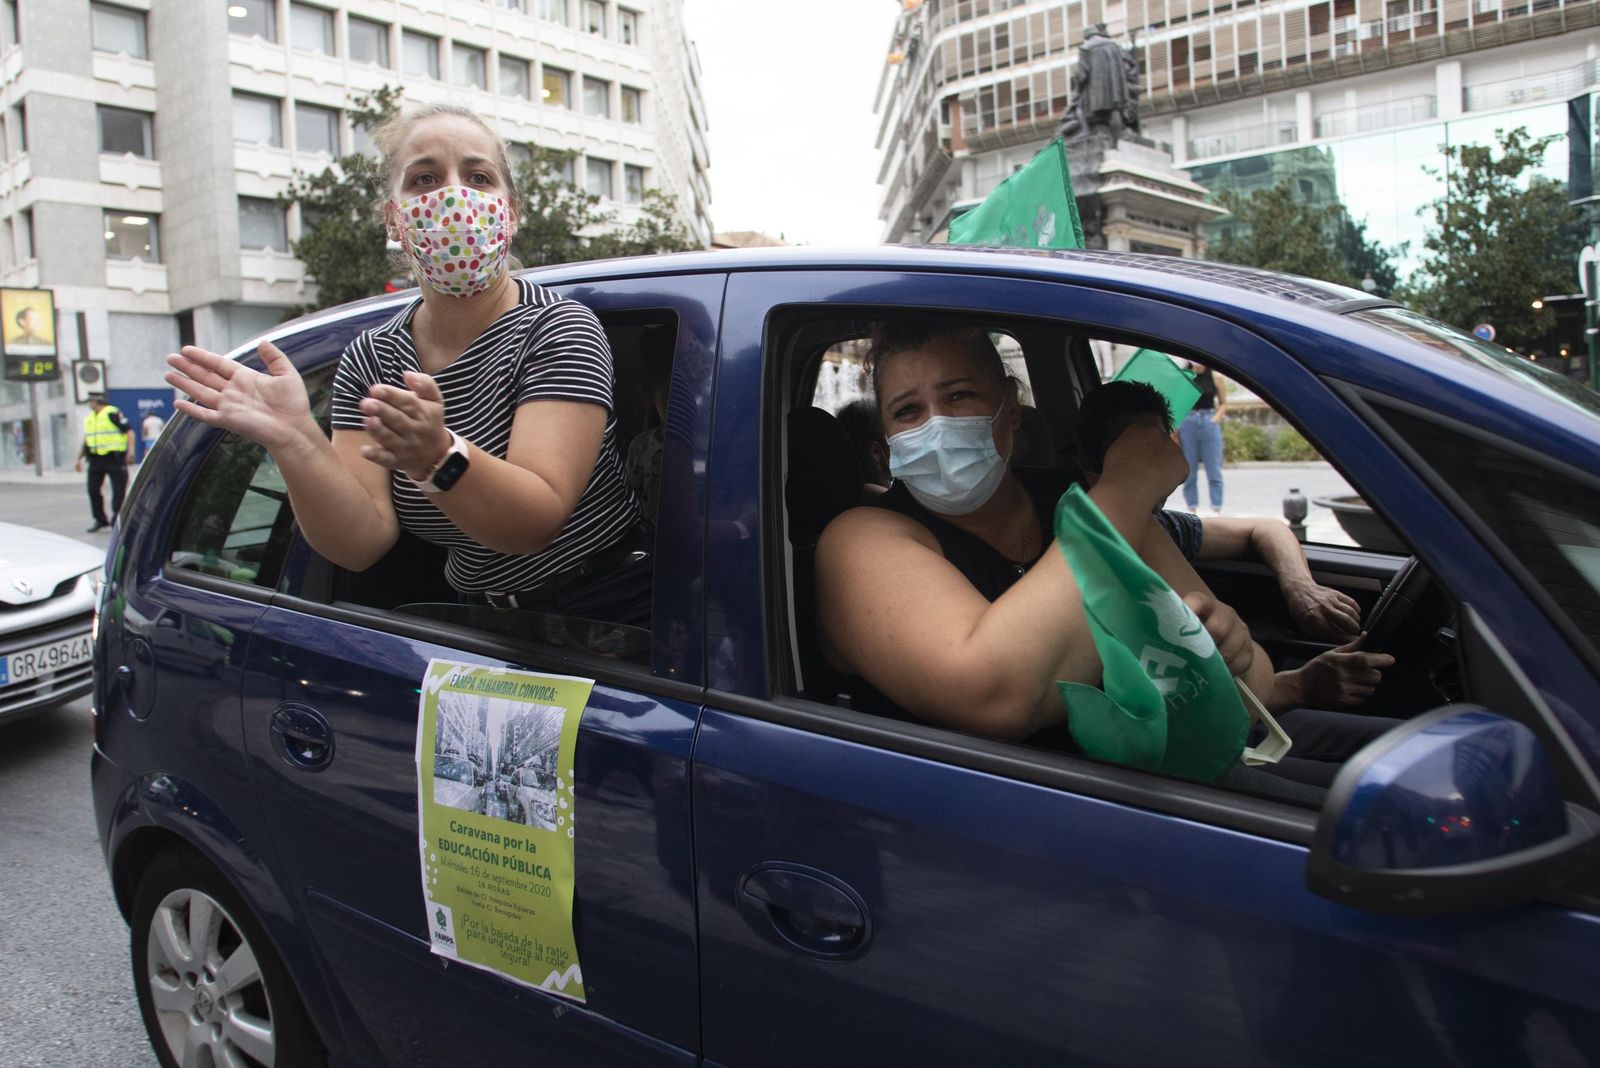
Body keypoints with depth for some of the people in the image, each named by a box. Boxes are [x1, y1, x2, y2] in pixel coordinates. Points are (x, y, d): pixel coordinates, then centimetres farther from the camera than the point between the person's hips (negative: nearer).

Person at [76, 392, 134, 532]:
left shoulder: (113, 413, -7)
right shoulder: (88, 418, 17)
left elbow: (129, 431, -12)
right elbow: (86, 440, 26)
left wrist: (130, 450, -23)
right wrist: (79, 459, 26)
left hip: (114, 459, -8)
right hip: (96, 460, 8)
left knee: (119, 489, -4)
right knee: (93, 490, 6)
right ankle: (100, 520, 17)